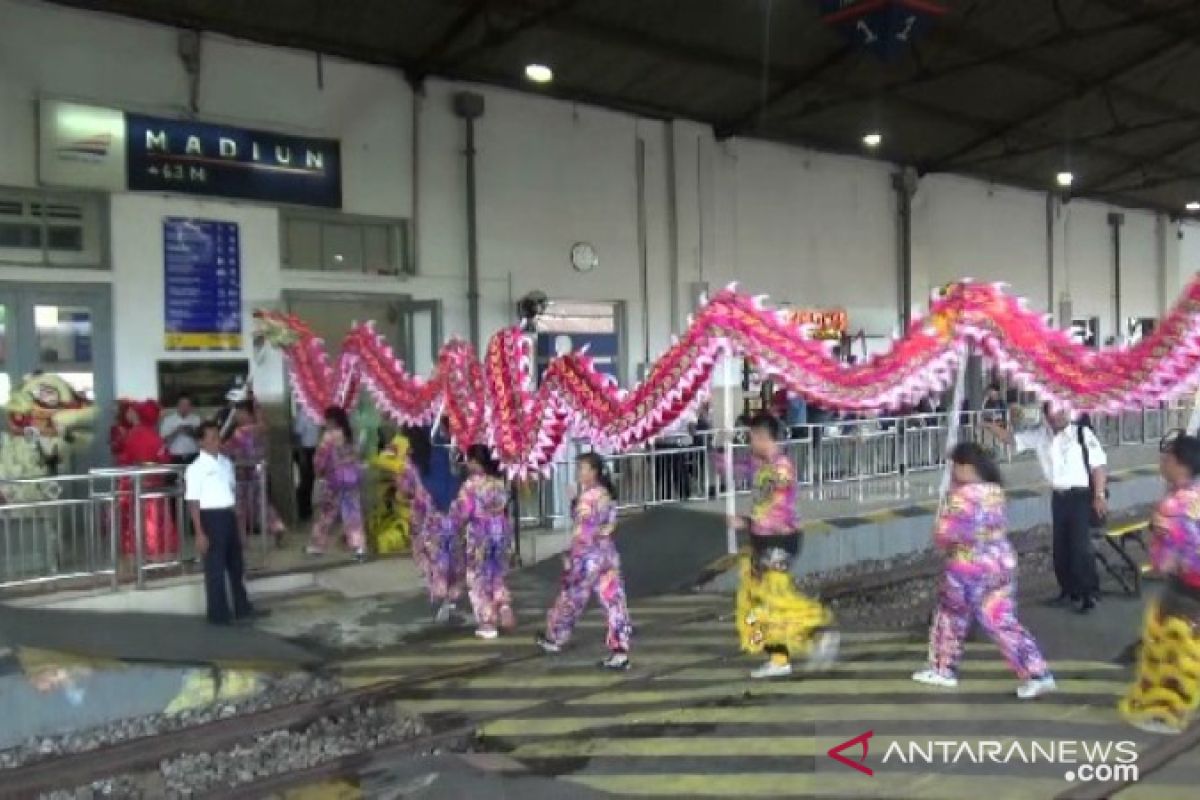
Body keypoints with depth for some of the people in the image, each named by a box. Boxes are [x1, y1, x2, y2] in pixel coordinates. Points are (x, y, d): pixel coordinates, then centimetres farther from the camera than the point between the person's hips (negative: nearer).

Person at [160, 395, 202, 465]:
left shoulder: (196, 419, 5)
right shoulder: (168, 419, 2)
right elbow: (164, 440, -2)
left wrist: (193, 433, -14)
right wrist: (176, 432, -16)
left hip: (193, 456, 1)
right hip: (176, 457, -1)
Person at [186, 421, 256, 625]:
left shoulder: (226, 463, 10)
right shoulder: (196, 468, -11)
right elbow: (193, 503, -12)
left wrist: (238, 521, 16)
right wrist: (199, 533, -16)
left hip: (229, 516, 7)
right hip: (211, 517, -7)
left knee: (236, 564, 16)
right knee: (215, 568, 2)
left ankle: (242, 608, 29)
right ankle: (218, 613, 13)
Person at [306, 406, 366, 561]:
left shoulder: (329, 436, -13)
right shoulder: (349, 435, 8)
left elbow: (320, 459, -10)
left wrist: (319, 471, 8)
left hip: (335, 479, -6)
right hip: (353, 477, 6)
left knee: (326, 512, 8)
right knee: (352, 512, 4)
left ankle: (317, 545, 18)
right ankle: (359, 546, -3)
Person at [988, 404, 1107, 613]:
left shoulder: (1082, 433, -9)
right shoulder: (1040, 435, 5)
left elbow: (1098, 464, -9)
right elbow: (1012, 439, 11)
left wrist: (1099, 496, -12)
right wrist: (990, 426, -4)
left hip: (1081, 496, -5)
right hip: (1059, 497, 5)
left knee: (1080, 545, -9)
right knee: (1060, 546, 12)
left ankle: (1090, 593, 5)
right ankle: (1069, 590, 27)